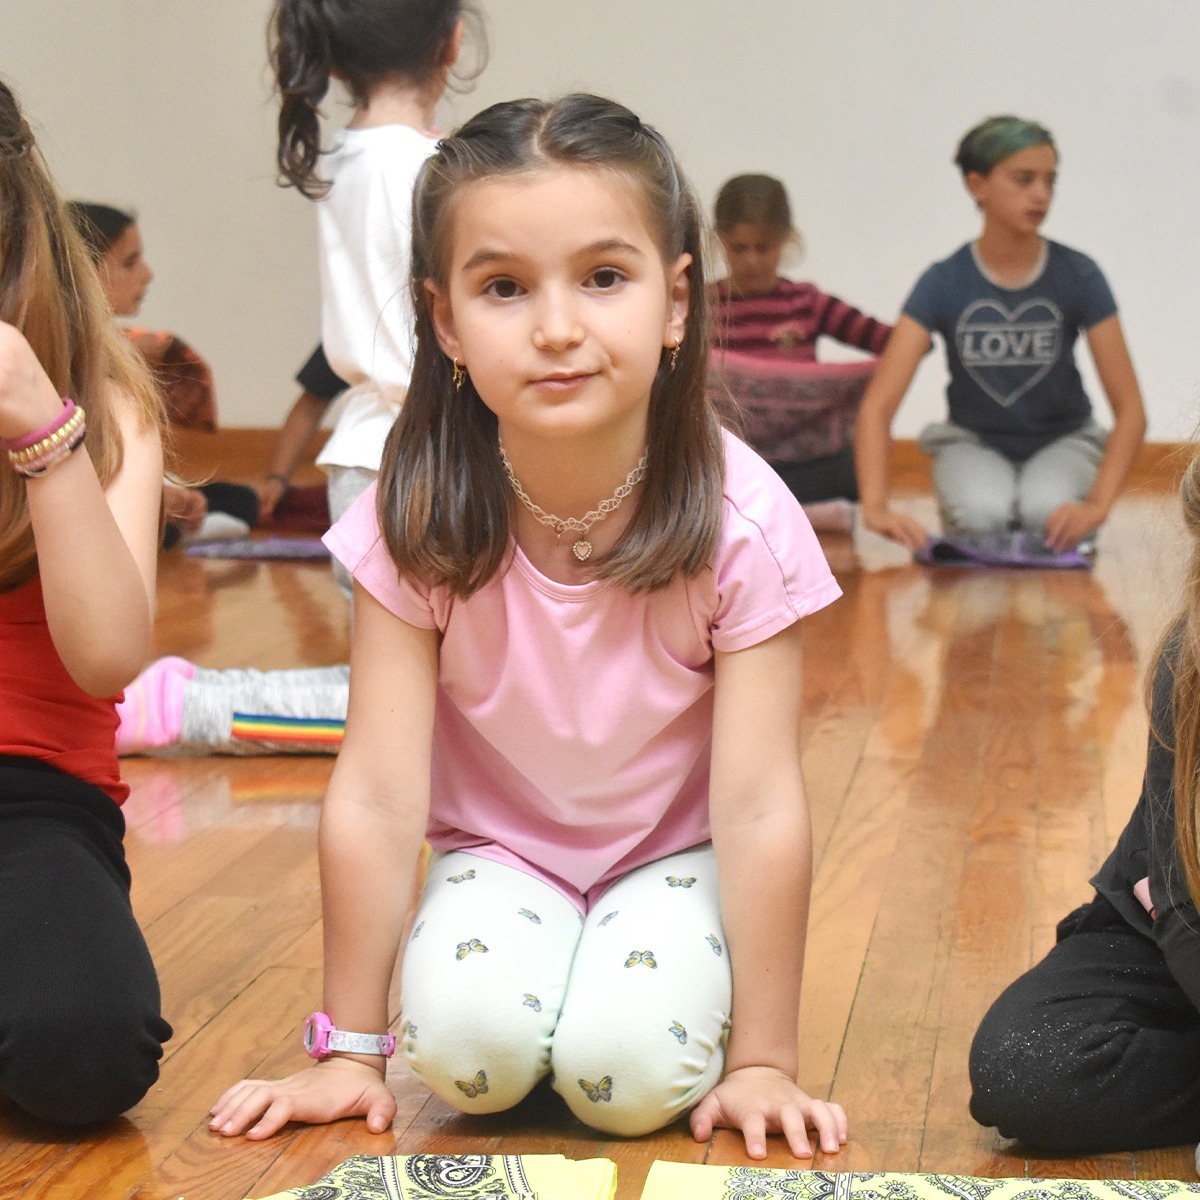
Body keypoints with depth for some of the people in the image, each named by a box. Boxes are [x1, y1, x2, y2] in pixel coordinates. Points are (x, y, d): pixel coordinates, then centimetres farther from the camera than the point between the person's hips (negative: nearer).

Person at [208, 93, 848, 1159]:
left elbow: (759, 804, -20)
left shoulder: (740, 520, -24)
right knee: (467, 1045, -27)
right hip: (499, 852, 1)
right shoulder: (420, 518, -21)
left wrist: (762, 1062, -18)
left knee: (632, 1069, -27)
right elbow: (376, 798, -18)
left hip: (675, 857, -1)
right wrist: (351, 1049, -13)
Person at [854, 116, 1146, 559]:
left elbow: (1130, 410, -15)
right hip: (973, 440, -1)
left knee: (1046, 511, -32)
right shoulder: (943, 284, -16)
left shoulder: (1078, 276, -15)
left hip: (1063, 439, 1)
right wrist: (876, 508, -39)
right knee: (981, 514, -33)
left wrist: (1097, 505, -31)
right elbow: (877, 406, -23)